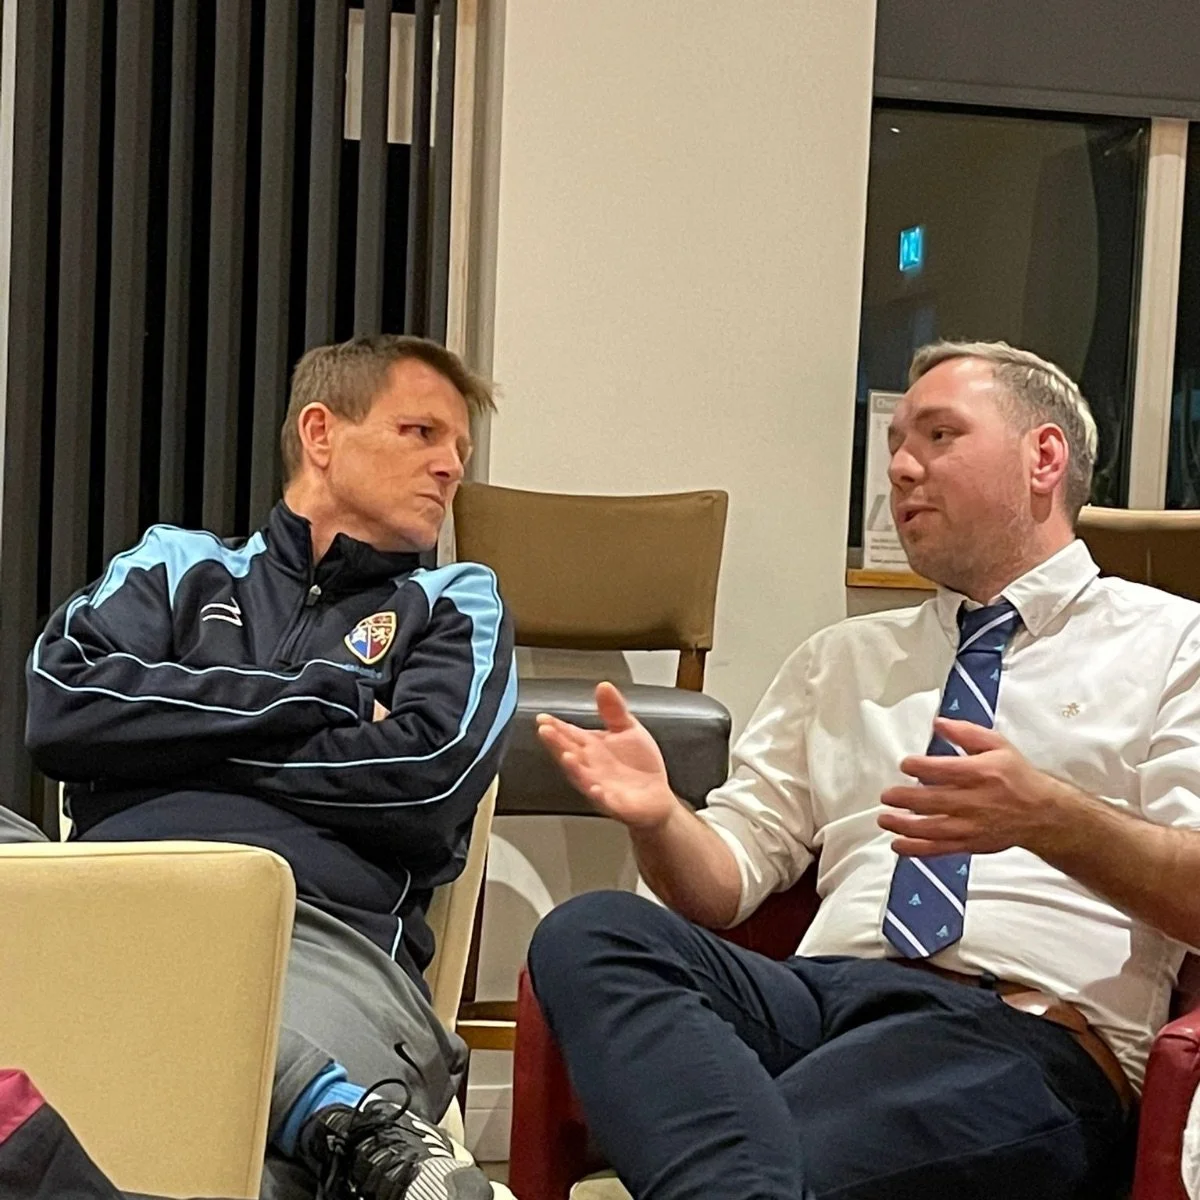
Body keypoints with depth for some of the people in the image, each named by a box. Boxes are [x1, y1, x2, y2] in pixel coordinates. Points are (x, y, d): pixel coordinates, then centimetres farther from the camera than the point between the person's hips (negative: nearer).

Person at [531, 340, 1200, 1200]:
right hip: (821, 992, 6)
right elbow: (725, 887, 19)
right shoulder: (840, 660, 26)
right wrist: (658, 816, -4)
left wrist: (1048, 817, -22)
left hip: (1026, 1034, -6)